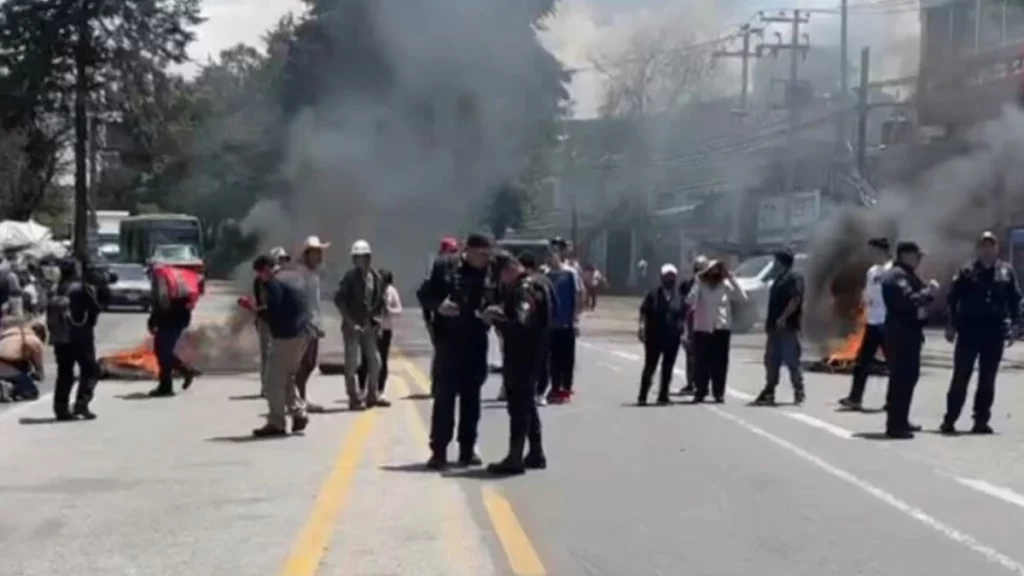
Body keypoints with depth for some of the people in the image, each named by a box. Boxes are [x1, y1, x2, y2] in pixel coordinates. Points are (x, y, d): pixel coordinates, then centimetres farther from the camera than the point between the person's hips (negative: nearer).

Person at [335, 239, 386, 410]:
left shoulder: (376, 277, 8)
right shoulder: (350, 276, -10)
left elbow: (380, 301, 16)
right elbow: (339, 299, -15)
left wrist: (377, 319, 4)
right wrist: (350, 321, -17)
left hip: (369, 326, 6)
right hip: (353, 325, -6)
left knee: (375, 361, 9)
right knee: (352, 362, -4)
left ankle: (371, 396, 22)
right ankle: (355, 399, 0)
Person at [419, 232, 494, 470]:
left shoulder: (489, 273, 2)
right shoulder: (444, 266, -2)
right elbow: (426, 294, 2)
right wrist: (438, 305, -17)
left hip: (476, 342, 3)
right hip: (449, 340, -3)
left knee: (471, 397, 9)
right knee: (445, 395, -3)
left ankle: (467, 449, 17)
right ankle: (438, 449, 3)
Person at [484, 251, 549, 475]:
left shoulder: (524, 289, -18)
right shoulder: (526, 286, 14)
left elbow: (521, 325, -28)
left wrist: (495, 318, -17)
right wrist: (500, 314, 0)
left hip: (521, 356, -10)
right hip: (525, 354, 10)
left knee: (518, 406, -7)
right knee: (526, 403, 17)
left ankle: (515, 458, -5)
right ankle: (536, 454, 24)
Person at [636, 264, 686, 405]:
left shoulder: (680, 296, 4)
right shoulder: (653, 293, -2)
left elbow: (683, 316, 7)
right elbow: (644, 311, -5)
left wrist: (683, 332, 1)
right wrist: (642, 326, -17)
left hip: (673, 337, 2)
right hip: (654, 336, -2)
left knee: (668, 368, 8)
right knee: (650, 366, 1)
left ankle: (663, 396, 16)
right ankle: (642, 397, 7)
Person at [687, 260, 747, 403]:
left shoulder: (725, 285, 2)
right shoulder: (700, 285, -2)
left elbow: (742, 298, -8)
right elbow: (691, 301, -18)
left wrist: (732, 279, -10)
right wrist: (698, 281, -18)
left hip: (721, 328, 1)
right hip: (702, 329, -1)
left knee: (719, 363, 3)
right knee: (701, 362, 0)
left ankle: (719, 393, 10)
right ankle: (699, 392, 5)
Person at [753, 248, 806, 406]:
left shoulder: (794, 277, -8)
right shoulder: (779, 278, 21)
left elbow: (796, 300, -19)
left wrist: (783, 318, -24)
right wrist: (769, 322, 18)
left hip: (788, 327, -10)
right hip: (776, 327, 10)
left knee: (792, 360, -7)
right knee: (771, 360, 9)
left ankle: (799, 393, -1)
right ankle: (769, 393, 12)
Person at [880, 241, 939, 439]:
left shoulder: (908, 275, 20)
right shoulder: (897, 276, -15)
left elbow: (918, 296, 23)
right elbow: (908, 300, -26)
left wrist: (929, 291, 5)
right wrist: (927, 293, -14)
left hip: (909, 333, 11)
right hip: (901, 334, -11)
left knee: (908, 376, 17)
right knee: (901, 378, -12)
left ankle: (901, 421, 26)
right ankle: (895, 425, -11)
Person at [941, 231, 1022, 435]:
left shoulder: (1006, 272, 7)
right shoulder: (967, 271, 1)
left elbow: (1015, 300, 7)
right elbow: (952, 298, -1)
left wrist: (1015, 325, -3)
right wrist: (952, 325, -7)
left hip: (995, 331, 2)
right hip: (969, 329, -2)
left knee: (987, 380, 7)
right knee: (960, 377, -1)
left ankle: (981, 420, 14)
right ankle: (950, 419, 2)